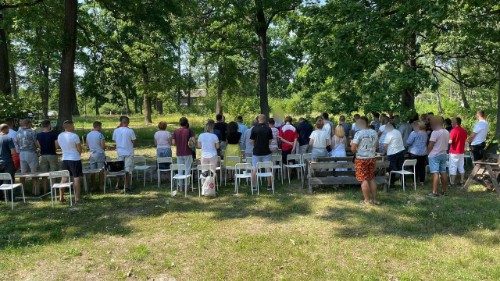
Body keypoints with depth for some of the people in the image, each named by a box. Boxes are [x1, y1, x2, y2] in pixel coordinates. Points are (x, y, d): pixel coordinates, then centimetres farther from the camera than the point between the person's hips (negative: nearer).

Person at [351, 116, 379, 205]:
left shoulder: (359, 133, -14)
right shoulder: (374, 133, 4)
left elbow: (353, 148, -17)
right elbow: (376, 145, 16)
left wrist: (352, 144, 4)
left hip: (361, 159, -6)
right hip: (372, 158, 6)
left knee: (364, 180, 1)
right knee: (372, 179, 14)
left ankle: (367, 200, 6)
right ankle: (374, 199, 20)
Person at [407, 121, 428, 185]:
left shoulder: (414, 133, -15)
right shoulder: (425, 133, 4)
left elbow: (408, 142, -14)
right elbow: (426, 142, 16)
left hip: (414, 153, -5)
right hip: (423, 153, 5)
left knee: (415, 167, 3)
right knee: (422, 167, 10)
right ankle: (422, 181, 16)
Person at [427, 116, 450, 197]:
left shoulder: (435, 132, -17)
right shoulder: (447, 132, 9)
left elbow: (430, 145, -17)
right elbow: (446, 143, 15)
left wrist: (428, 152, -1)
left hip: (434, 155, -8)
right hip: (444, 154, 8)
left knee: (435, 173, -8)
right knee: (443, 172, 12)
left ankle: (434, 192, -9)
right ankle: (444, 191, 18)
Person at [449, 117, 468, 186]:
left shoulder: (454, 130, -18)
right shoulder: (464, 131, 6)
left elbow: (450, 141, -22)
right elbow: (465, 141, 15)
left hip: (454, 152, -7)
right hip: (461, 152, 7)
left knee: (453, 168, -1)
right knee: (461, 167, 15)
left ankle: (452, 182, 2)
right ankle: (462, 181, 21)